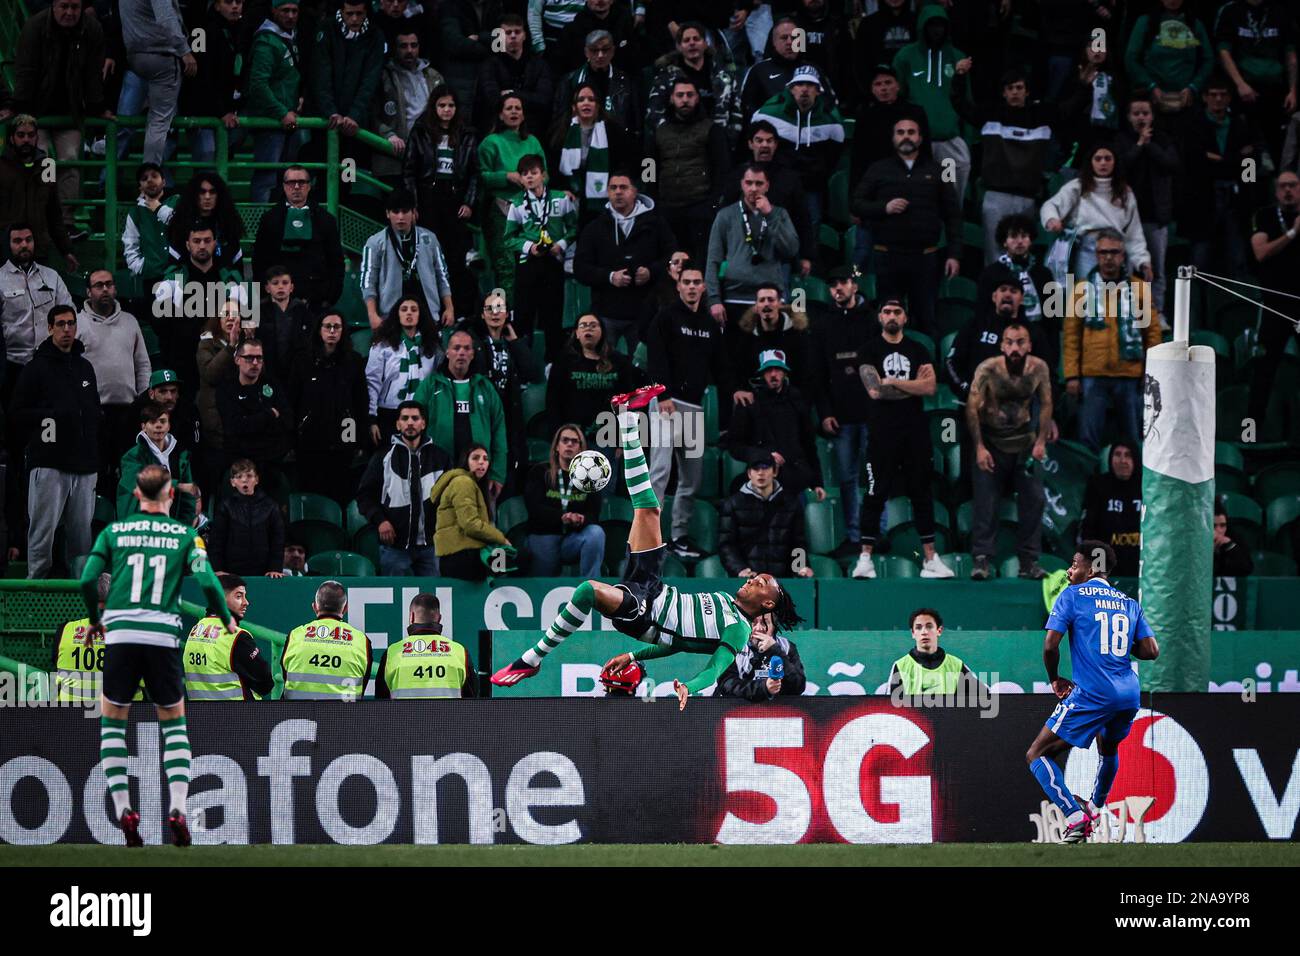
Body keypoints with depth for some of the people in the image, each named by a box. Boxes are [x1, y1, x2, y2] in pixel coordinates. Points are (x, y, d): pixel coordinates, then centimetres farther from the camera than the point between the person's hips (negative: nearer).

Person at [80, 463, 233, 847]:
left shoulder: (114, 531, 9)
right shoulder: (185, 535, 6)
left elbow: (88, 579, 2)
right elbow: (206, 581, -4)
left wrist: (95, 619, 20)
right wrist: (227, 619, 13)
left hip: (120, 633, 0)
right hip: (162, 635, 0)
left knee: (112, 721, 14)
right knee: (174, 723, 14)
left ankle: (123, 810, 2)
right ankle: (177, 808, -2)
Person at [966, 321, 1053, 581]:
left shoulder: (1039, 369, -13)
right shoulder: (987, 370, -21)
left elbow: (1046, 404, 1)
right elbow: (972, 408, -15)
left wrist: (1041, 441, -6)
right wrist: (979, 448, -17)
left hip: (1024, 439, 3)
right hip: (991, 440, -3)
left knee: (1033, 498, -2)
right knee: (986, 501, -8)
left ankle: (1029, 560, 6)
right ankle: (981, 560, -3)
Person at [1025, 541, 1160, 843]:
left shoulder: (1072, 596, 2)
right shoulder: (1130, 604, 16)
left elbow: (1050, 645, -7)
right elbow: (1151, 651, 8)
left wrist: (1055, 679, 10)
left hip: (1091, 694, -6)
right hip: (1129, 694, 6)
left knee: (1037, 755, -1)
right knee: (1108, 748, 37)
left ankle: (1076, 818, -17)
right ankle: (1095, 809, 50)